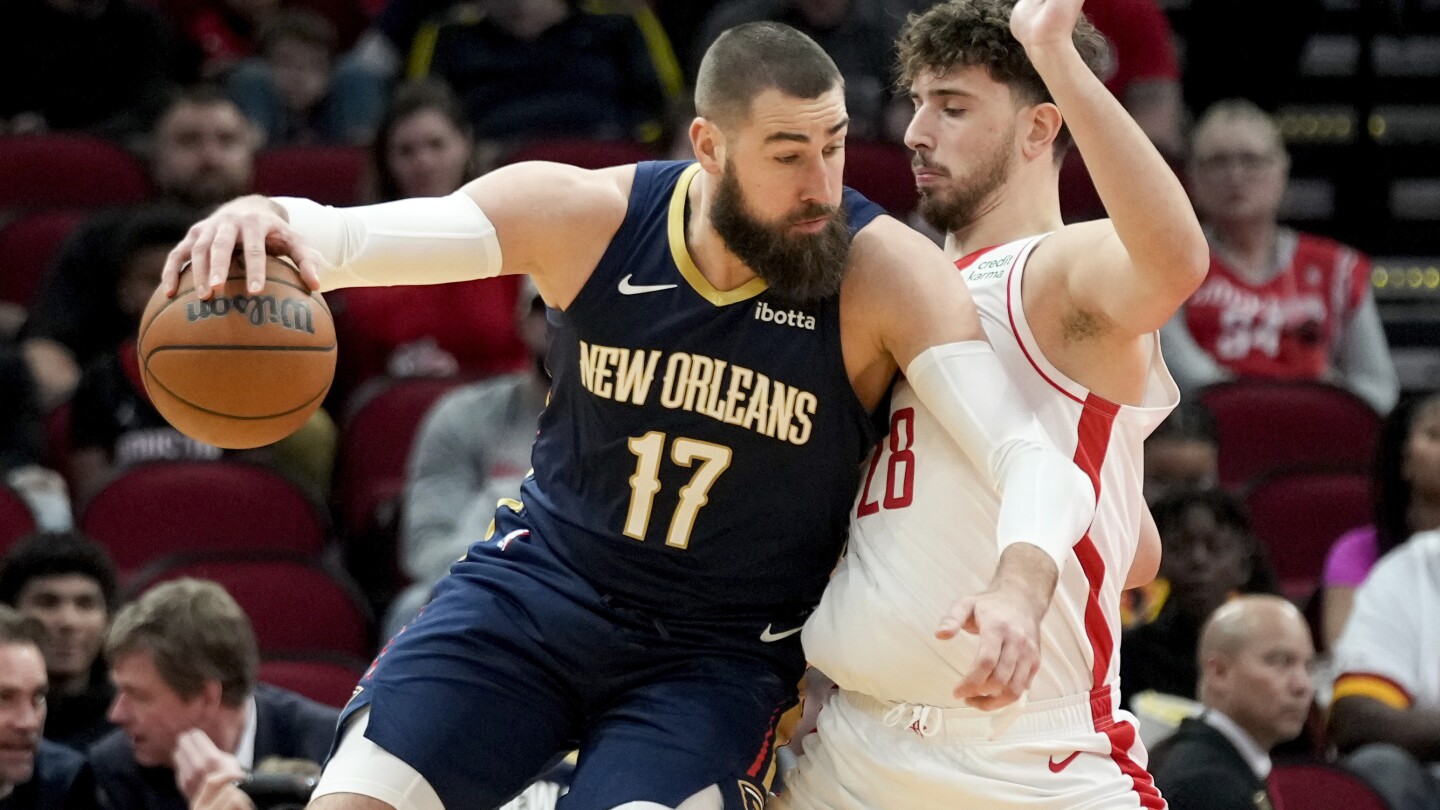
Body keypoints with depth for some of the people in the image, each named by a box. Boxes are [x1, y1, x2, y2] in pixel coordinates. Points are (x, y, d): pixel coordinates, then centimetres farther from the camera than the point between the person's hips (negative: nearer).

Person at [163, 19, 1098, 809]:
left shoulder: (884, 272, -20)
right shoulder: (587, 216, -13)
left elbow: (1031, 453, -28)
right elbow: (341, 236, -17)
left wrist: (1018, 587, -51)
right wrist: (267, 218, -43)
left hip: (722, 652, -2)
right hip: (540, 586, 2)